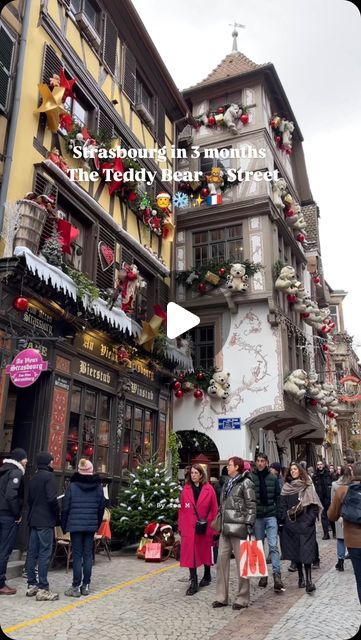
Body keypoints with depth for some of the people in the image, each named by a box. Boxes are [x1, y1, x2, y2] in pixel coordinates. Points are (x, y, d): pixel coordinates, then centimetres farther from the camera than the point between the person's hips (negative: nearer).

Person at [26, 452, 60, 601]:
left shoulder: (33, 478, 15)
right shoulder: (49, 476, -11)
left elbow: (29, 499, 17)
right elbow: (52, 499, -19)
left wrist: (34, 513, 16)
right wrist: (58, 515, -7)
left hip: (33, 520, 8)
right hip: (46, 521, -8)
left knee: (32, 553, 11)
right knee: (44, 554, -6)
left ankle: (31, 585, 17)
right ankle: (43, 589, -5)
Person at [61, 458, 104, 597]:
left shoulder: (72, 486, -7)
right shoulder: (98, 486, 2)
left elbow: (65, 507, -4)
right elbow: (101, 508, 7)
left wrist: (64, 526, 6)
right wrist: (97, 524, 17)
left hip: (75, 525, -2)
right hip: (91, 525, 3)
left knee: (77, 556, 3)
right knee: (88, 555, 9)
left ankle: (76, 587, 5)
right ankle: (86, 585, 15)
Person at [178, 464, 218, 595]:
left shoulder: (209, 489, -6)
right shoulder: (186, 489, 2)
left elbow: (214, 509, -4)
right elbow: (182, 509, 6)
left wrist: (213, 526, -5)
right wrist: (181, 527, 5)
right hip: (189, 528, 1)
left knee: (205, 552, 15)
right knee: (190, 553, -4)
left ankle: (207, 576, 36)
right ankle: (193, 583, 3)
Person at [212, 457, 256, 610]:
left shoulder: (245, 483, -6)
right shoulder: (227, 484, 18)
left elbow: (251, 505, -11)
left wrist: (249, 525, -16)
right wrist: (220, 524, 20)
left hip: (239, 528, -8)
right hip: (225, 529, 8)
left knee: (241, 563, 1)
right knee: (221, 561, 7)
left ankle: (242, 598, 12)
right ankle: (221, 597, 17)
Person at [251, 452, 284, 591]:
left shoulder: (273, 478, 2)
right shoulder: (251, 478, -3)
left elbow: (278, 497, 5)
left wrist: (278, 513, -2)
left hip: (271, 515, 0)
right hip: (257, 516, 1)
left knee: (273, 545, -9)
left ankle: (277, 575, -9)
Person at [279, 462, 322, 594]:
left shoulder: (308, 486, 2)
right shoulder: (286, 487, 7)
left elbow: (314, 505, -1)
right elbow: (282, 506, 7)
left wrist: (309, 520, -9)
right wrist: (283, 521, -1)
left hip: (306, 524, -2)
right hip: (291, 525, 2)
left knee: (306, 552, -6)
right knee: (295, 551, 4)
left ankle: (308, 580, -4)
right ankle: (301, 577, 13)